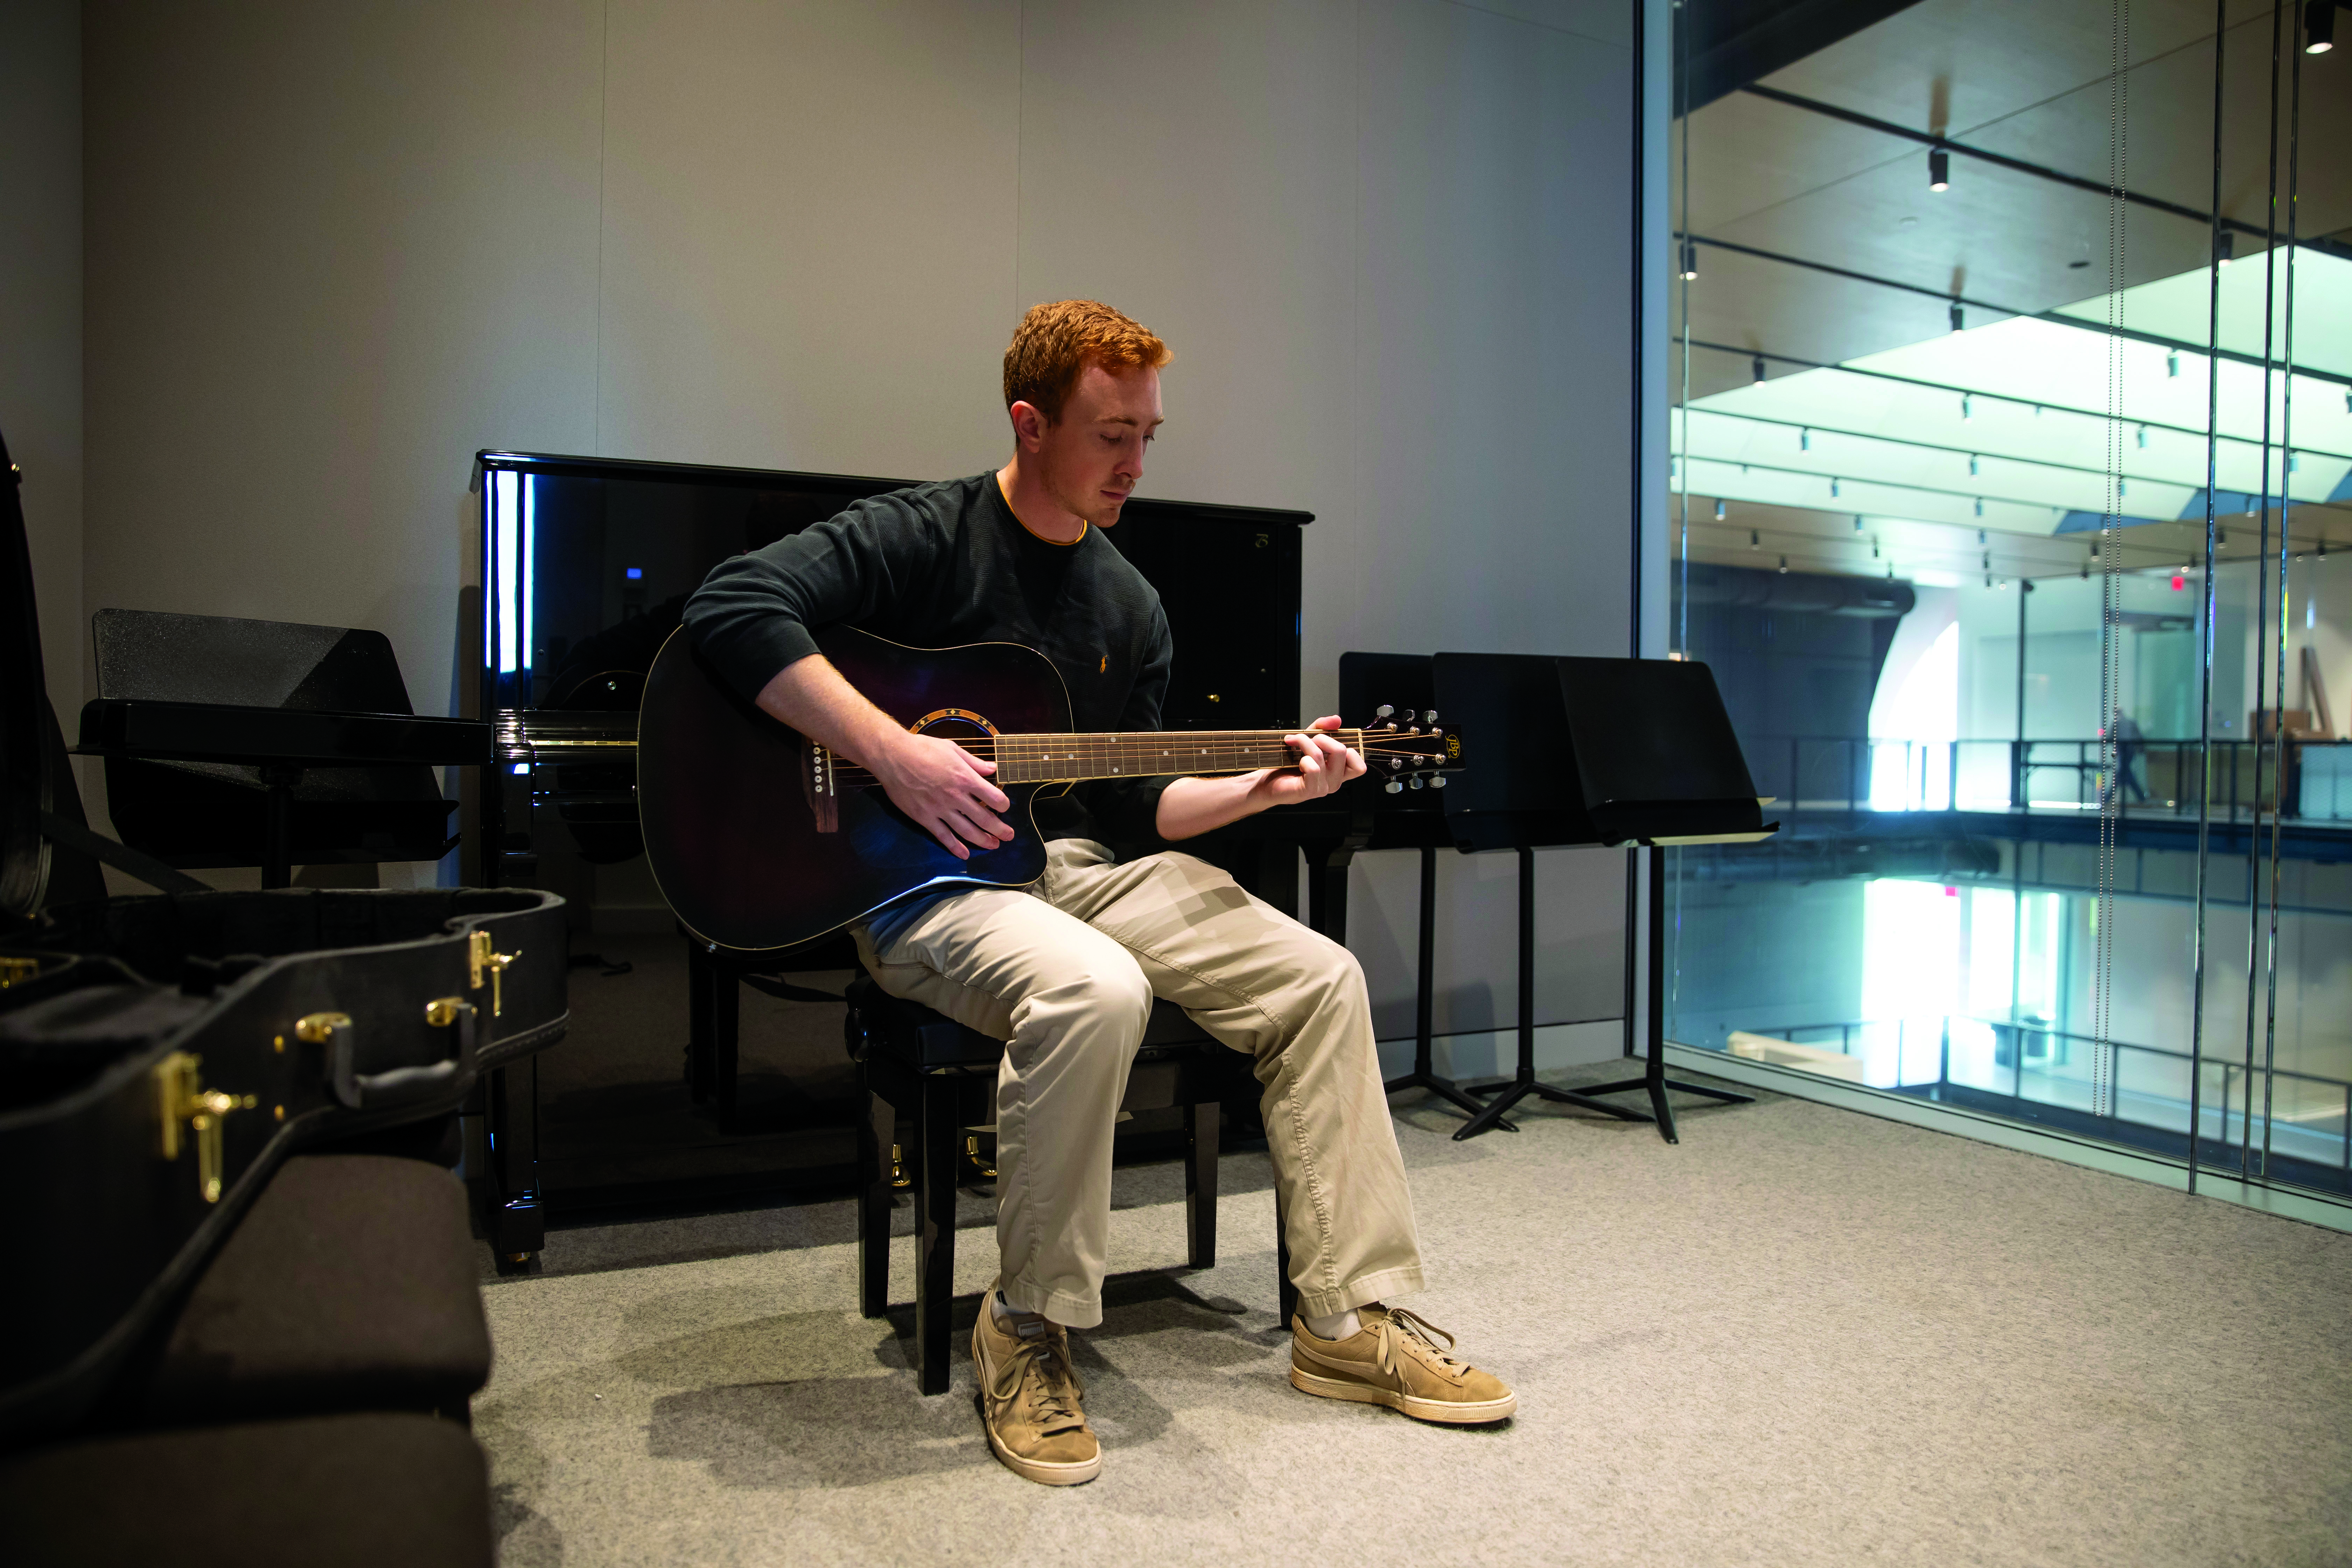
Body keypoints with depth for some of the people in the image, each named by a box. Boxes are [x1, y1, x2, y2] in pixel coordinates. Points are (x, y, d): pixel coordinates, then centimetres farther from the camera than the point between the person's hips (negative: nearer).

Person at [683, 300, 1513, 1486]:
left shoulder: (1129, 606, 13)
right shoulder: (924, 535, -7)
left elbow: (1131, 808, 14)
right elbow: (733, 605, -21)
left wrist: (1263, 787, -2)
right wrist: (897, 757, -27)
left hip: (1080, 864, 7)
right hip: (927, 879, -7)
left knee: (1319, 978, -6)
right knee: (1094, 990, -38)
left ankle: (1349, 1320, 3)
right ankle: (1028, 1329, -13)